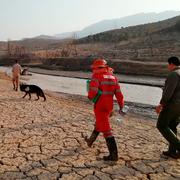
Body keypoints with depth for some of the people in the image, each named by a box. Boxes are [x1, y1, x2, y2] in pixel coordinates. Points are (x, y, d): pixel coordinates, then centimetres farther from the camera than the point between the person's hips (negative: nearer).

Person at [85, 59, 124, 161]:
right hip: (109, 106, 8)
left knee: (106, 130, -5)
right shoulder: (113, 77, 8)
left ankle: (114, 155, -3)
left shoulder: (97, 76, -11)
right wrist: (121, 105, 10)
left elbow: (93, 91, -23)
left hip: (100, 106, -8)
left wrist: (90, 97, -1)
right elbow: (118, 93, 5)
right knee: (99, 124, 27)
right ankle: (91, 141, 50)